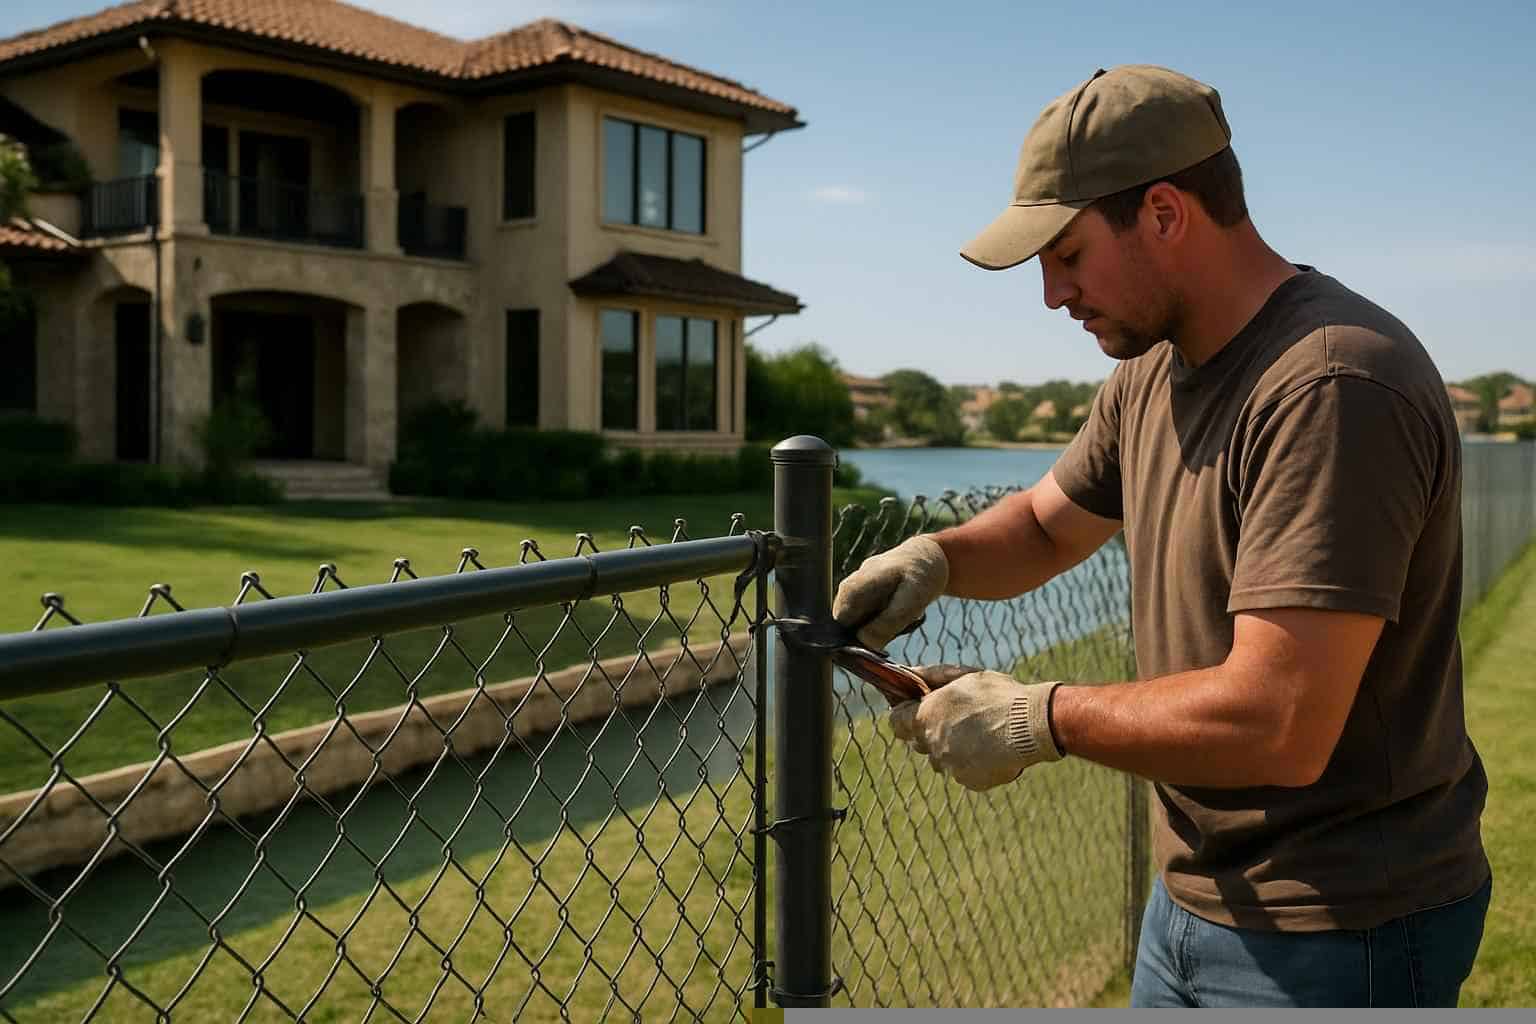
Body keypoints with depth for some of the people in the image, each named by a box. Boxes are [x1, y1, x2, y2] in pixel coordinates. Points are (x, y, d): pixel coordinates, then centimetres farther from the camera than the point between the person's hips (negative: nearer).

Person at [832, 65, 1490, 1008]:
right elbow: (1047, 526, 18)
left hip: (1333, 939, -7)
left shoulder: (1333, 387, -25)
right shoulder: (1153, 372, 4)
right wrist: (935, 557, -3)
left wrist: (1040, 717, -18)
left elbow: (1278, 728, -31)